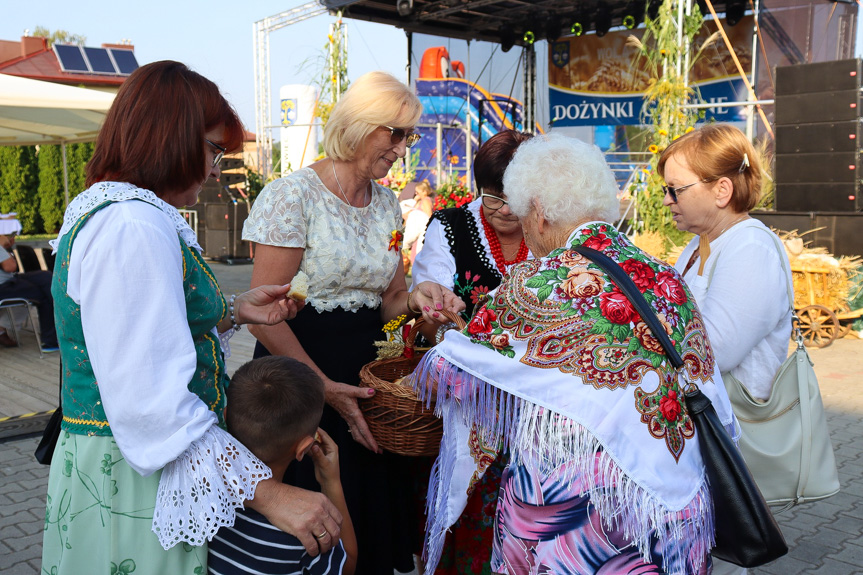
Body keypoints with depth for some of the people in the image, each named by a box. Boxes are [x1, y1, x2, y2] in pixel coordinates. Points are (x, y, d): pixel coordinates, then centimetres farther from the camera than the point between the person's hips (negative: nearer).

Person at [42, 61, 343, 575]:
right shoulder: (132, 228, -23)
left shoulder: (102, 209, 12)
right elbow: (153, 404, -30)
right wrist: (268, 493, -30)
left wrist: (234, 311, 10)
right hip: (135, 487, -10)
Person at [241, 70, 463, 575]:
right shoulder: (293, 196, -13)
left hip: (367, 372, 6)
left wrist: (415, 300, -8)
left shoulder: (387, 203, 8)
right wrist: (324, 387, -20)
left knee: (374, 514, 13)